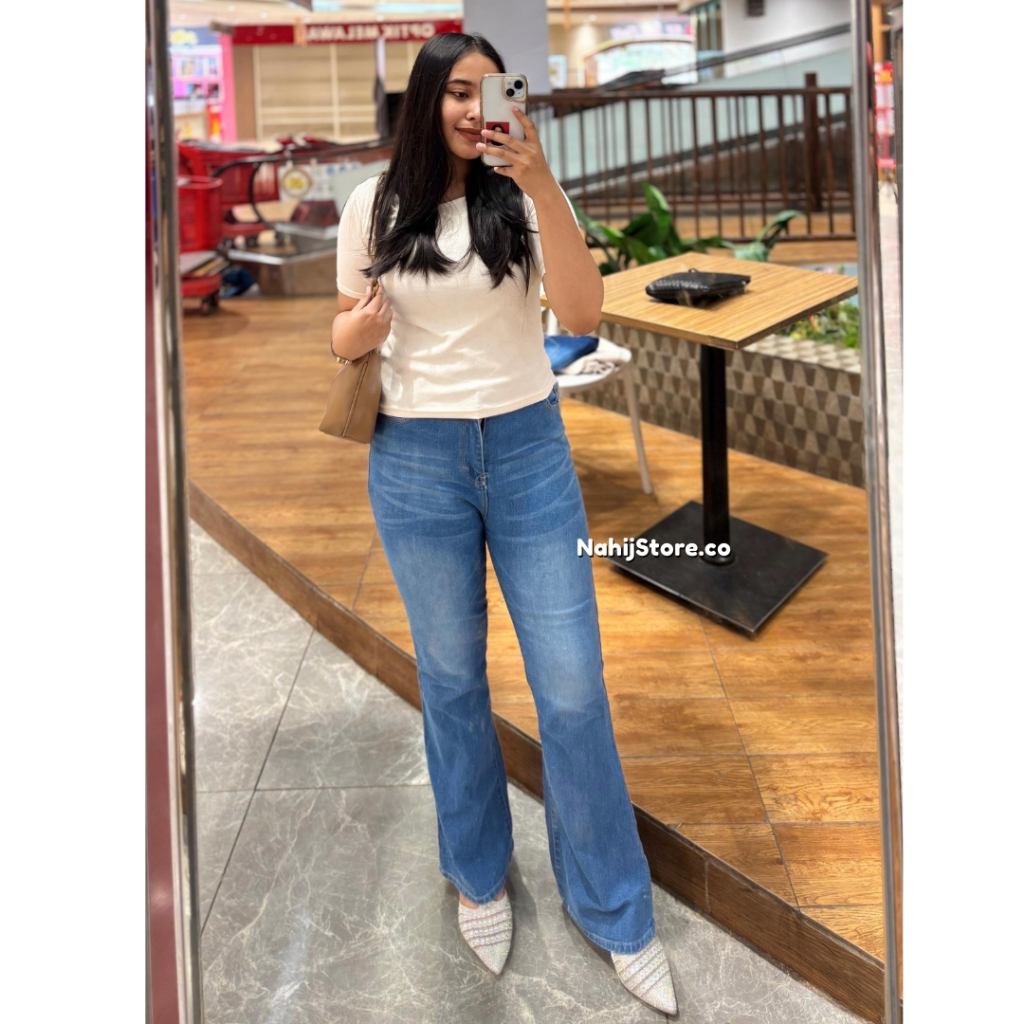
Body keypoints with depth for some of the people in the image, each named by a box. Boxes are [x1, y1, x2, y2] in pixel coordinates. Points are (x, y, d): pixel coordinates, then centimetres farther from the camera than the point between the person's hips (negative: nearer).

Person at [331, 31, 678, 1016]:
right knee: (452, 681, 12)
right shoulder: (372, 206, 2)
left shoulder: (522, 198, -1)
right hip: (417, 461, 1)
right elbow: (347, 327, 11)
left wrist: (542, 184, -25)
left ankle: (616, 915, 19)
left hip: (530, 451, 0)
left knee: (574, 690, 1)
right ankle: (478, 878, 35)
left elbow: (583, 314, -15)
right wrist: (358, 330, -13)